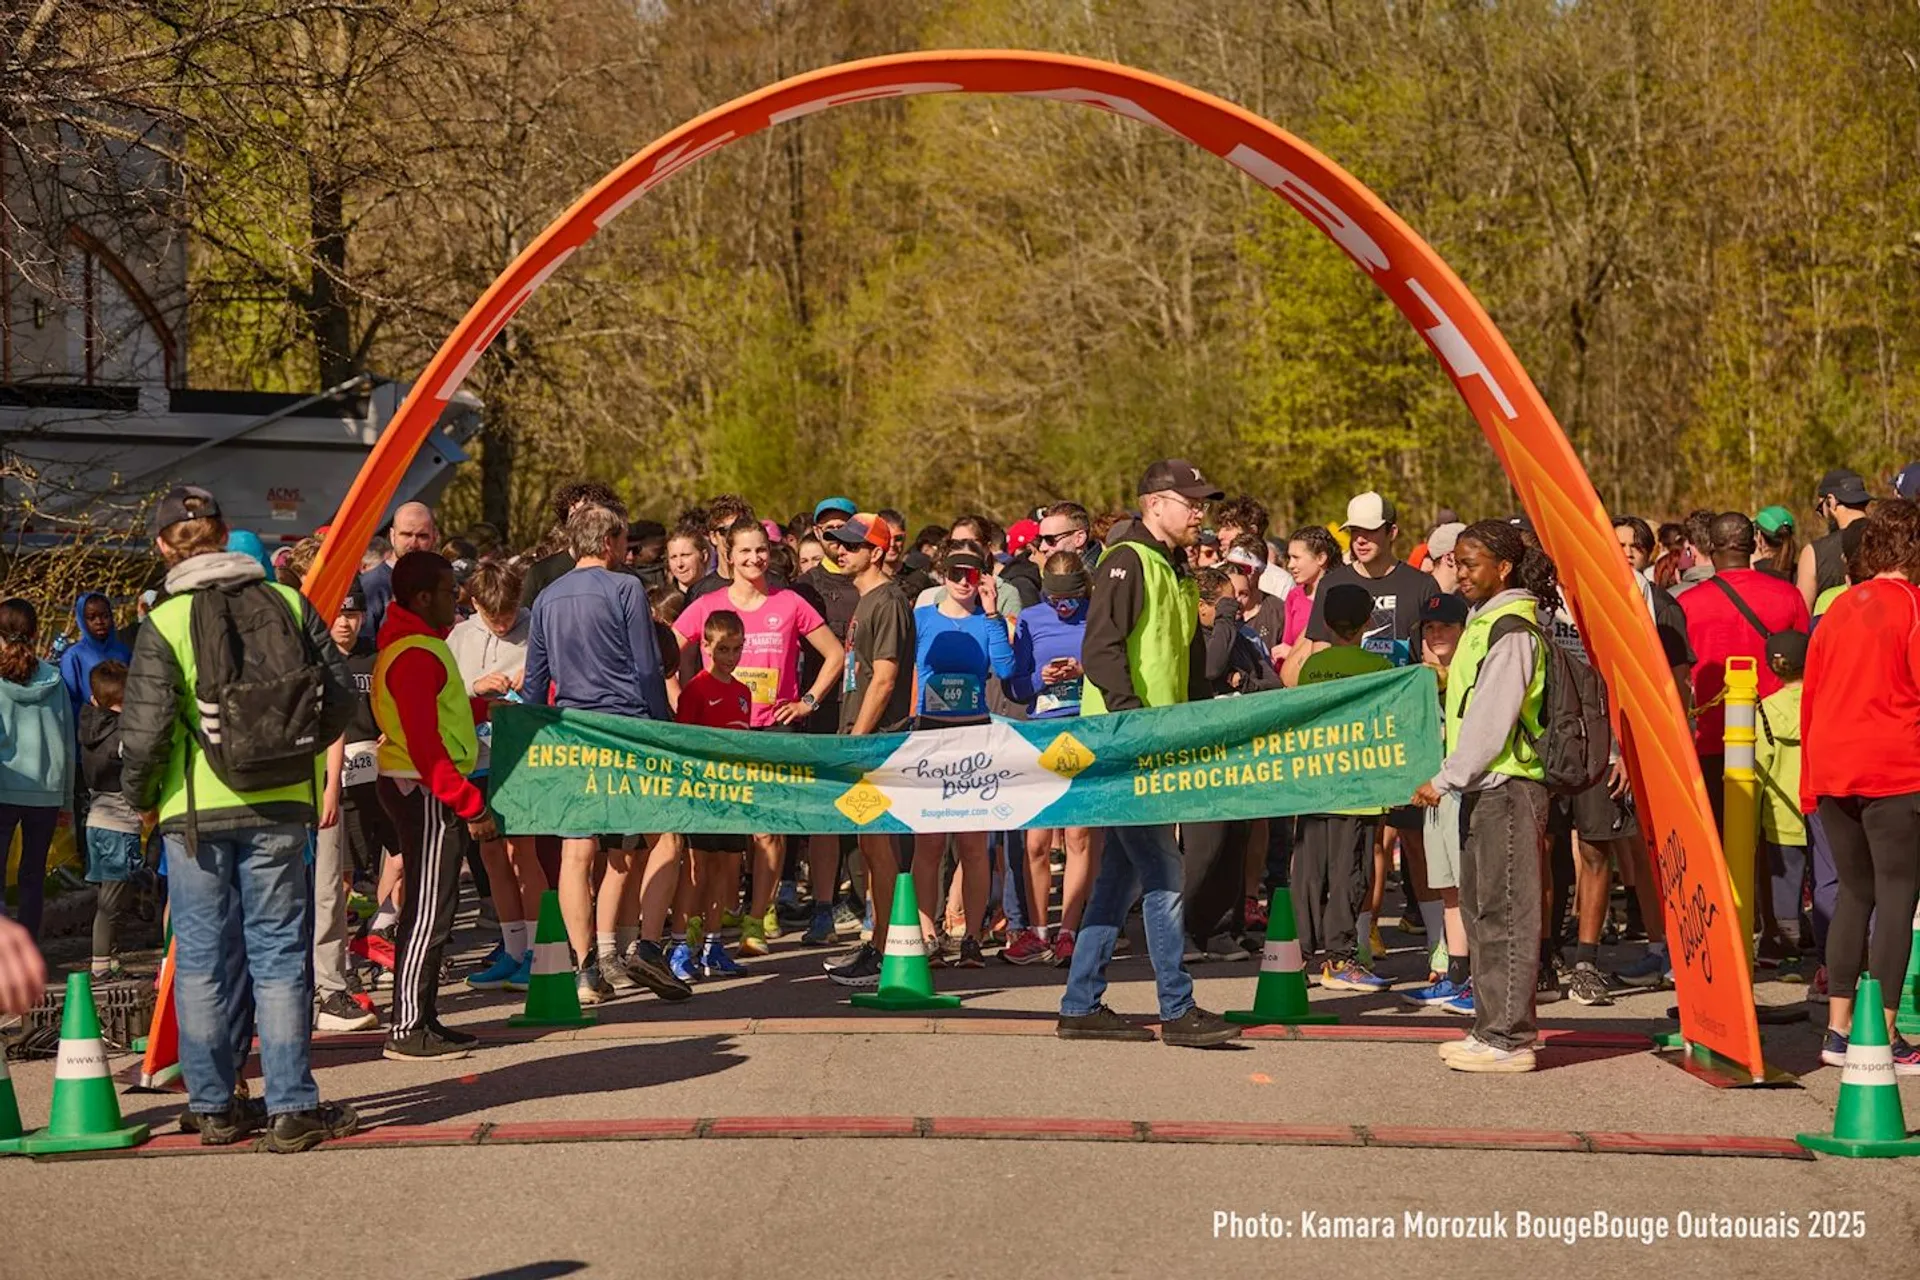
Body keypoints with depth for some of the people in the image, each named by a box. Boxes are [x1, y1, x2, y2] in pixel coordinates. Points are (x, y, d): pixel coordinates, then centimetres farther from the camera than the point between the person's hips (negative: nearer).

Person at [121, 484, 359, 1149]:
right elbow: (339, 694, 3)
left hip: (195, 811, -1)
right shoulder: (288, 603, 1)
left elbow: (145, 728, -9)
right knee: (279, 955, 6)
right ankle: (291, 1107, 4)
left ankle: (214, 1106, 14)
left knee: (203, 961, 8)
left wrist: (139, 796, 8)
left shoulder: (165, 623, -7)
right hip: (279, 804, 2)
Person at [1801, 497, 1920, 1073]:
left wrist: (1810, 779, 18)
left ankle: (1838, 1030, 12)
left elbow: (1810, 695, 14)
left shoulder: (1839, 608, 11)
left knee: (1854, 893, 13)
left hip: (1831, 771, 6)